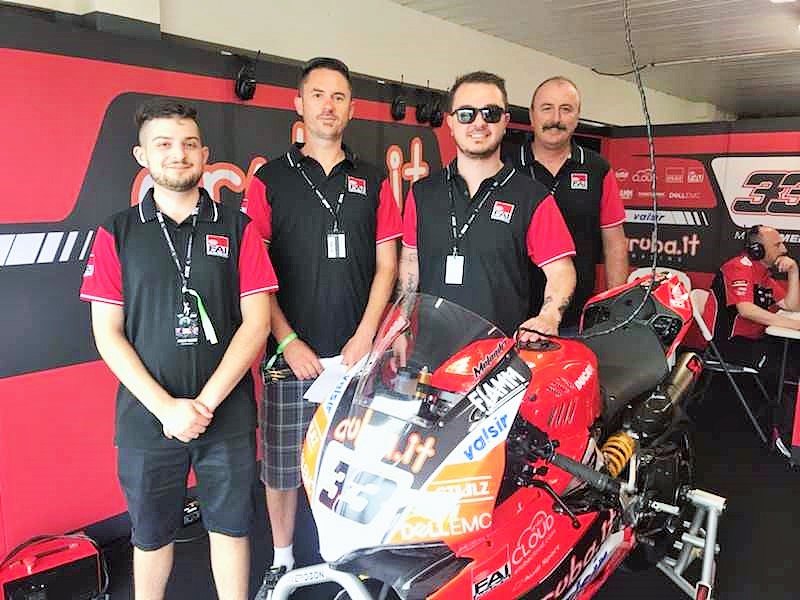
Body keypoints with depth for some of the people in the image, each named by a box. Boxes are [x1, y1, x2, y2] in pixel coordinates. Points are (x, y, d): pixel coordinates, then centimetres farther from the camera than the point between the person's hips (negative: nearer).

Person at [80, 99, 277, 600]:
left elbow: (256, 323, -4)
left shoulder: (237, 228, 1)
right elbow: (108, 334, -2)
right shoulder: (117, 233, 2)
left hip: (228, 414, 0)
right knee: (151, 534, 17)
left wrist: (205, 403, -12)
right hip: (147, 417, 0)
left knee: (230, 527, 14)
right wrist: (167, 407, -12)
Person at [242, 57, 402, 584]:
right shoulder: (269, 180, 4)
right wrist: (288, 342, -9)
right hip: (290, 353, -1)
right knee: (281, 465, 8)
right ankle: (282, 561, 30)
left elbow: (386, 267, 6)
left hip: (358, 352, 1)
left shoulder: (373, 182, 10)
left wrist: (364, 337, -6)